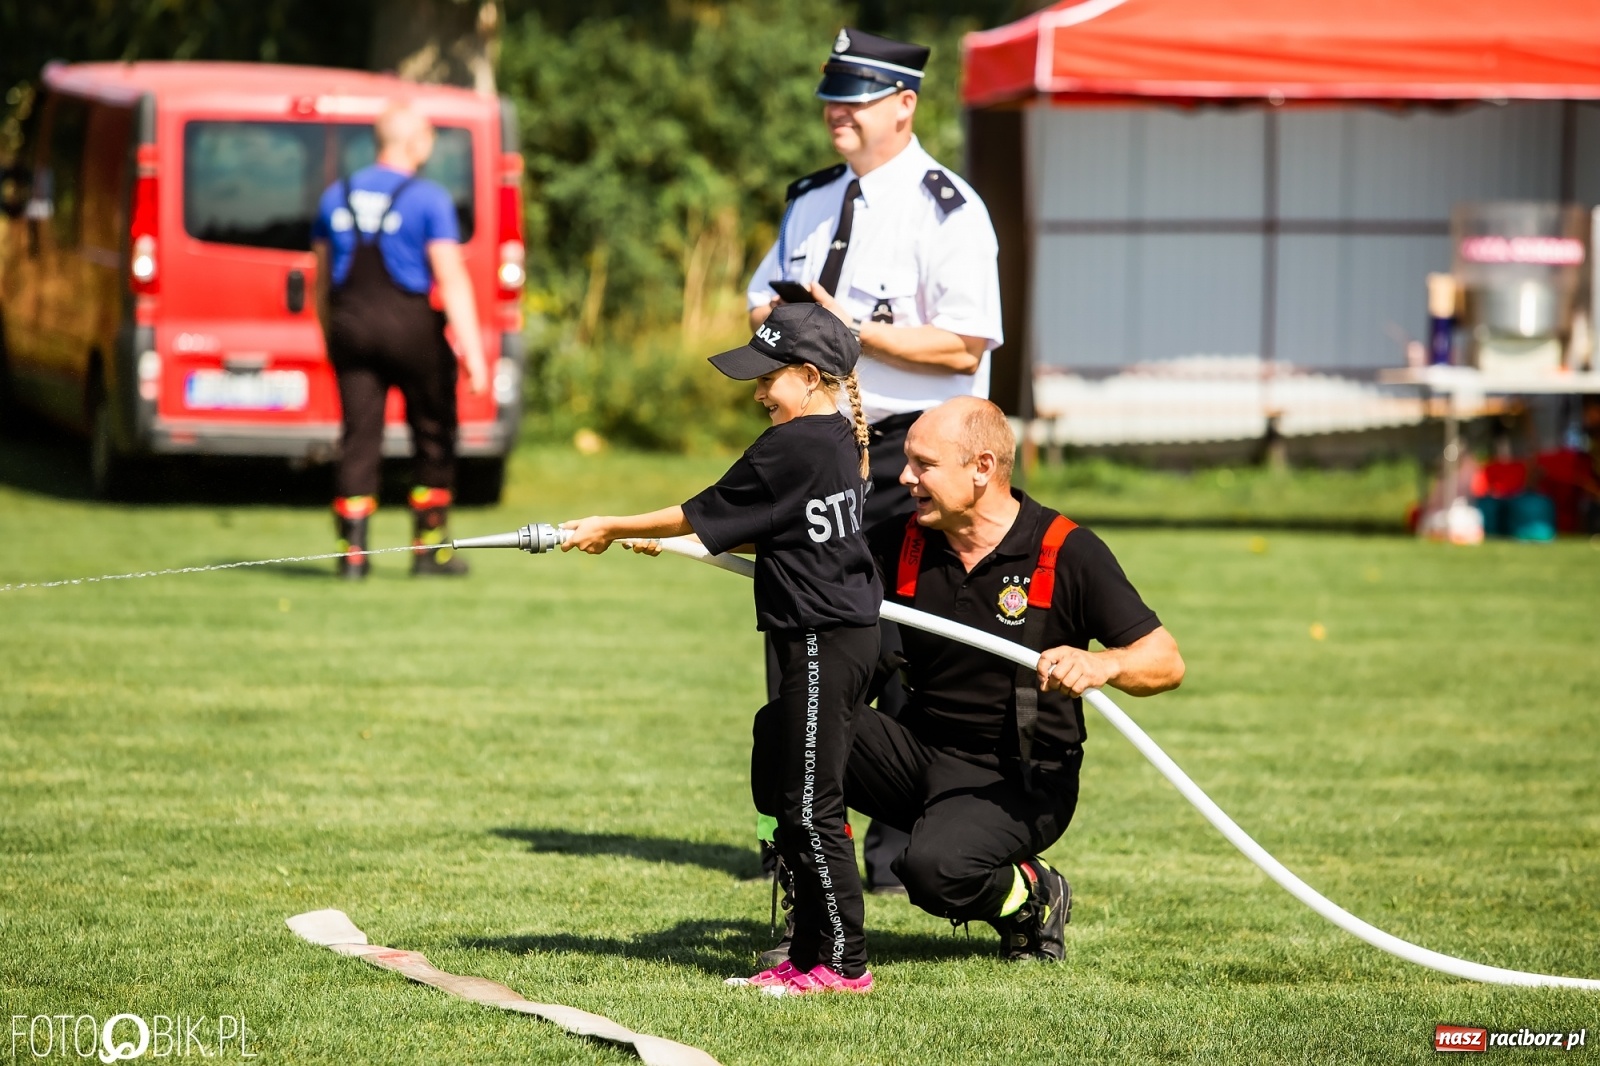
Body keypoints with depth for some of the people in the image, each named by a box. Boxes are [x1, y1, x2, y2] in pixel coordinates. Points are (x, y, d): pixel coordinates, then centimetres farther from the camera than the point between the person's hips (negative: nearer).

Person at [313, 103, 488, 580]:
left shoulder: (336, 196, 10)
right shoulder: (428, 199, -7)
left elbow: (322, 279, 15)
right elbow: (451, 278, -13)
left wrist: (331, 341, 24)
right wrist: (472, 352, -14)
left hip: (351, 325, 4)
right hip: (411, 326, -4)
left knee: (358, 437, 4)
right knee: (433, 435, 10)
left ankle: (352, 552, -3)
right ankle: (429, 548, 12)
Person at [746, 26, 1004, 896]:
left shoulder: (946, 211, -10)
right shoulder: (811, 201, 14)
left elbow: (965, 345, -16)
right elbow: (765, 294, 24)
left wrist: (855, 329, -20)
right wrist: (775, 319, 0)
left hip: (910, 447, -7)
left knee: (905, 652, -7)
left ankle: (902, 846, 0)